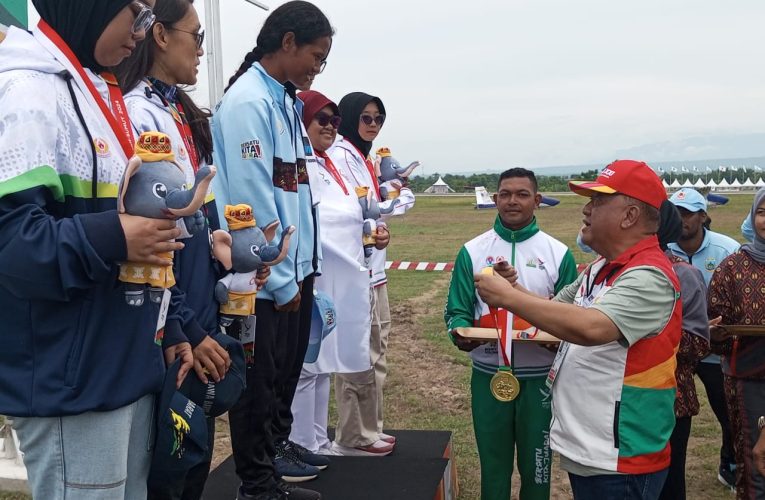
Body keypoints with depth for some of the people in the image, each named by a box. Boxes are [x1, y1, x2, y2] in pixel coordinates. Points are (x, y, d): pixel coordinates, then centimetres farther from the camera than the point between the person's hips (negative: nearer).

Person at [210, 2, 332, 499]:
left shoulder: (283, 101, 12)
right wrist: (281, 281, -14)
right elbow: (253, 201, -20)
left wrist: (293, 271, 10)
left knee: (275, 379, 17)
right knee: (256, 386, 5)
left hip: (283, 274, 9)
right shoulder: (248, 101, -16)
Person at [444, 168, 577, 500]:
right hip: (489, 375, 1)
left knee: (537, 464, 14)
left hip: (540, 377, 0)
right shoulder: (472, 251, 1)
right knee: (493, 465, 14)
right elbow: (457, 311, 1)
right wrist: (460, 333, -20)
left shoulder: (558, 253, 0)